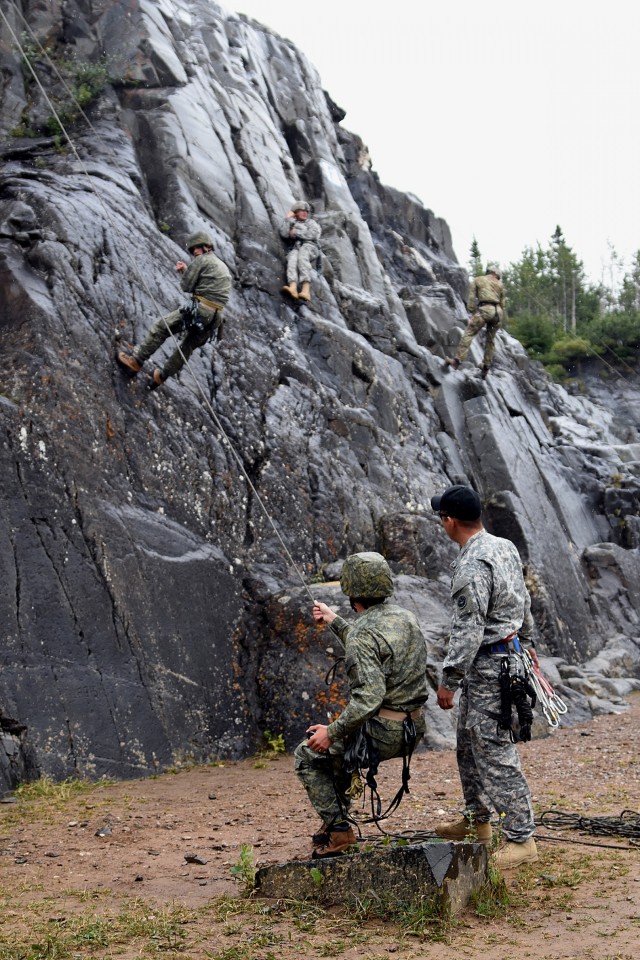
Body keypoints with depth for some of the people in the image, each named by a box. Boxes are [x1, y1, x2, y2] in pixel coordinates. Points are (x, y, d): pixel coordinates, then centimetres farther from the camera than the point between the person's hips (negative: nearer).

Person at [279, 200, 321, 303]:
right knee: (292, 259, -36)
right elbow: (284, 234, 12)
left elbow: (313, 234, 5)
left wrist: (295, 233, 6)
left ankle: (306, 290, -57)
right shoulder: (291, 224, 33)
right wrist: (287, 218, 14)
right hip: (295, 248, 2)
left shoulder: (312, 223, 28)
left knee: (302, 256, -38)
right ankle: (293, 288, -63)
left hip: (309, 246, -2)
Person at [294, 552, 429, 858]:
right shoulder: (405, 617, 6)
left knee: (308, 755, 11)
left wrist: (332, 731, -20)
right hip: (412, 727, 9)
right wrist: (333, 621, 29)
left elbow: (369, 698, -29)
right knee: (334, 745, 30)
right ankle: (335, 818, 33)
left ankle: (338, 829, 6)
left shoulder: (363, 634, -22)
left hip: (383, 733, -9)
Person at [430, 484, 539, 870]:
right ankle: (477, 821, 33)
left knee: (495, 751, -5)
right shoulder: (506, 547, 7)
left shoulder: (472, 566, -23)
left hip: (486, 665, -11)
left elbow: (468, 630, -24)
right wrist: (524, 640, 29)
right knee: (469, 743, 21)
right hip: (510, 651, 11)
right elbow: (524, 602, 17)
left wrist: (449, 679, -18)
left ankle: (521, 839, 0)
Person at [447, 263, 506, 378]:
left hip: (485, 309, -4)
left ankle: (458, 360, -21)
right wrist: (501, 319, 28)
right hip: (498, 312, 4)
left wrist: (472, 313, 4)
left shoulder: (477, 280, 15)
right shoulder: (499, 284, 21)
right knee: (490, 339, 16)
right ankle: (486, 366, 18)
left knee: (468, 333, -8)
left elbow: (471, 298, 4)